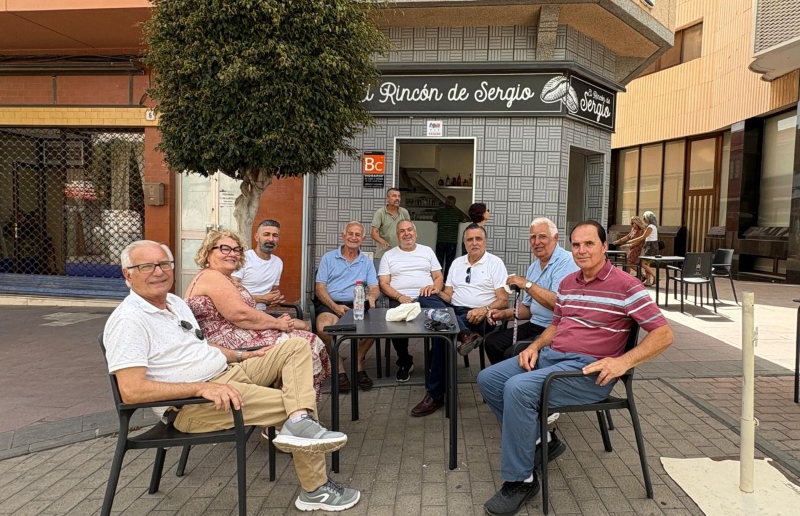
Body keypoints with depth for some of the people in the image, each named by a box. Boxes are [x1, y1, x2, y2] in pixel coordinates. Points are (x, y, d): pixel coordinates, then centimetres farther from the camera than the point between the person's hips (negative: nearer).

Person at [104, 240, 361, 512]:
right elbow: (131, 391, -25)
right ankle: (316, 490, -1)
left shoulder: (175, 302, 14)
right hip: (193, 404, -9)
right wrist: (202, 388, -30)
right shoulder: (128, 321, -15)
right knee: (294, 403, -15)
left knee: (297, 346, -2)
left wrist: (242, 355, 10)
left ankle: (300, 422, -23)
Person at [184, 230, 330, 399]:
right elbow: (241, 314, -21)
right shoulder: (211, 276, -11)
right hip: (235, 346, -10)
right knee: (309, 344, -11)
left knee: (310, 340, 3)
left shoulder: (226, 279, 21)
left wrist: (275, 322, 1)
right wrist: (278, 323, -10)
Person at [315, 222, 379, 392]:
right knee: (323, 328, -35)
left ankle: (359, 363, -6)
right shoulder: (328, 258, 11)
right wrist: (335, 307, -15)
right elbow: (320, 288, 2)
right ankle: (339, 367, -13)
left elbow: (374, 288, 9)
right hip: (330, 304, -2)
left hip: (357, 305, 2)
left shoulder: (367, 262, 19)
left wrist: (372, 296, -19)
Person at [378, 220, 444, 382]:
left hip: (426, 298, 1)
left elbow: (439, 277, 17)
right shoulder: (389, 255, 16)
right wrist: (399, 296, -11)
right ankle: (405, 361, -8)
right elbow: (383, 284, 7)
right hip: (400, 299, -1)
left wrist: (434, 287, -7)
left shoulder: (427, 251, 21)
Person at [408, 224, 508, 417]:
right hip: (452, 311, 6)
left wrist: (485, 309, -24)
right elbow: (449, 296, 14)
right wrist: (438, 293, -9)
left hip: (477, 316, -6)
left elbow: (503, 300, -5)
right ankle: (465, 335, -38)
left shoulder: (495, 263, 2)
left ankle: (436, 395, -22)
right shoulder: (457, 263, 19)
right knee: (427, 298, -22)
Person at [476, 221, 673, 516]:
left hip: (588, 369, -8)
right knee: (488, 379, -1)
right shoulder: (567, 283, 13)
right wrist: (535, 346, 5)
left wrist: (624, 362, -24)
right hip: (550, 355, 8)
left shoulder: (624, 286, -8)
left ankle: (521, 480, -14)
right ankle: (538, 440, 13)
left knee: (518, 388, -30)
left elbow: (664, 334, -11)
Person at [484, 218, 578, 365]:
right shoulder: (533, 268, 15)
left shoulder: (566, 262, -14)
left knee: (512, 353, -22)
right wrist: (504, 314, 5)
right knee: (492, 341, 3)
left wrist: (527, 284, -20)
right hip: (534, 325, 9)